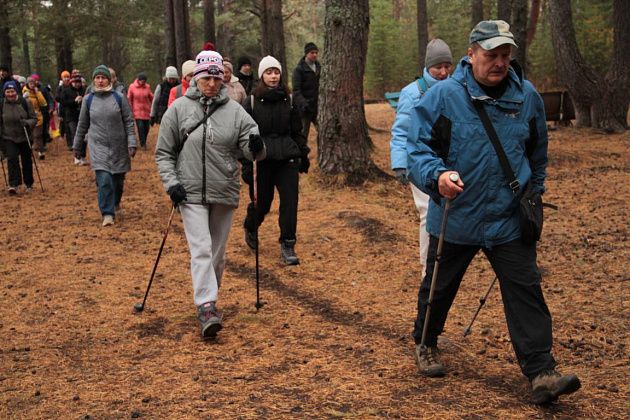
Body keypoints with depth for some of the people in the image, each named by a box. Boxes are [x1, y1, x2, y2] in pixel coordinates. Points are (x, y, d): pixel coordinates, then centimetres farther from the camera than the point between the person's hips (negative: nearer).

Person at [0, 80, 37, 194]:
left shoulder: (25, 103, -6)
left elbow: (34, 118, -1)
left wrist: (27, 123, -22)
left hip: (24, 138, 1)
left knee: (26, 161, 11)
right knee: (12, 158, -16)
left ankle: (29, 184, 28)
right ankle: (14, 185, -15)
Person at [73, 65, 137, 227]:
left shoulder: (119, 98, -2)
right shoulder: (88, 100, 3)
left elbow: (129, 122, -1)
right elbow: (82, 125, 11)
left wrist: (132, 144, -9)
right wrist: (77, 146, 15)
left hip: (119, 147, 1)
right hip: (98, 147, 0)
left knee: (118, 180, 12)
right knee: (104, 180, -14)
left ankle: (115, 203, 40)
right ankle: (107, 214, -7)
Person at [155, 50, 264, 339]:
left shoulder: (234, 110, 1)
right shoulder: (179, 108, -2)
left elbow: (249, 149, -1)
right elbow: (163, 152, 3)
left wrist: (256, 147, -25)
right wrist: (171, 183, -8)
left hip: (224, 194, 3)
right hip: (191, 193, -2)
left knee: (218, 252, 12)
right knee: (201, 249, -13)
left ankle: (209, 298, 31)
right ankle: (206, 307, -16)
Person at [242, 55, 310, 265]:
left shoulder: (288, 100, 6)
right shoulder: (252, 101, -2)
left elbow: (297, 130, 14)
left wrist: (303, 154, 15)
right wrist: (246, 164, -7)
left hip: (287, 159, 2)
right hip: (262, 159, -2)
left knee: (290, 201, -5)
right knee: (261, 202, 8)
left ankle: (287, 246, 5)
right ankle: (250, 229, 40)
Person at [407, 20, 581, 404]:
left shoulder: (527, 96, 1)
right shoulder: (442, 96, -11)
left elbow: (538, 155, 16)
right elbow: (417, 148, -11)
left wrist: (533, 195, 22)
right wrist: (437, 175, -30)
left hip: (510, 221, 2)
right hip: (455, 218, -1)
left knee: (525, 293, -3)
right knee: (440, 288, 16)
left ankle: (542, 373, 0)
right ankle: (425, 344, 41)